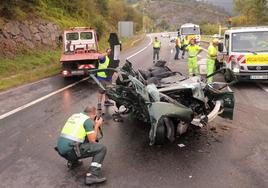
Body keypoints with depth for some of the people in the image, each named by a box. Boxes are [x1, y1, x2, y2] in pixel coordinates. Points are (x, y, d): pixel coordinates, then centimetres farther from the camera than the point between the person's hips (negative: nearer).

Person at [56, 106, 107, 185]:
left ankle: (73, 162, 30)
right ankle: (92, 175, -15)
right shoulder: (88, 120, -4)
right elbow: (92, 140, -4)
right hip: (70, 150, -8)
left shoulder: (74, 115, 19)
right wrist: (97, 125, 9)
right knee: (102, 148, -4)